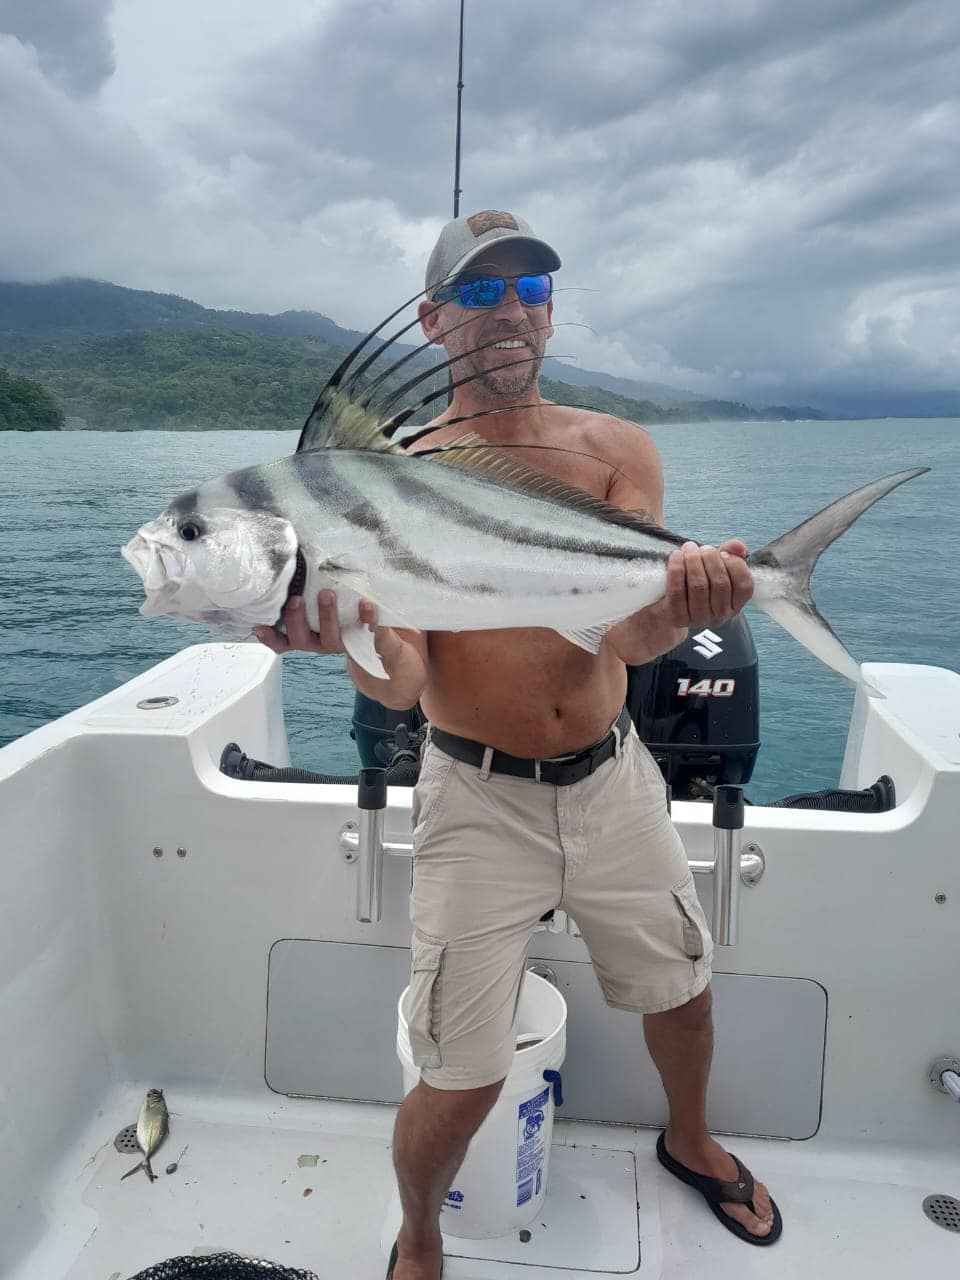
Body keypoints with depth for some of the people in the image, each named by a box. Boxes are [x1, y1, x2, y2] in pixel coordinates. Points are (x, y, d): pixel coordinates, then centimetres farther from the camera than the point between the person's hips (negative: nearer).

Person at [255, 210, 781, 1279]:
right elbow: (400, 683, -14)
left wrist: (681, 604, -33)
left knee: (681, 989, 22)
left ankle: (690, 1142, 57)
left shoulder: (615, 450, 0)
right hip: (478, 798, -3)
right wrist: (354, 638, -36)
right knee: (461, 1083, 2)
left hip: (611, 778, 3)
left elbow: (630, 637, -10)